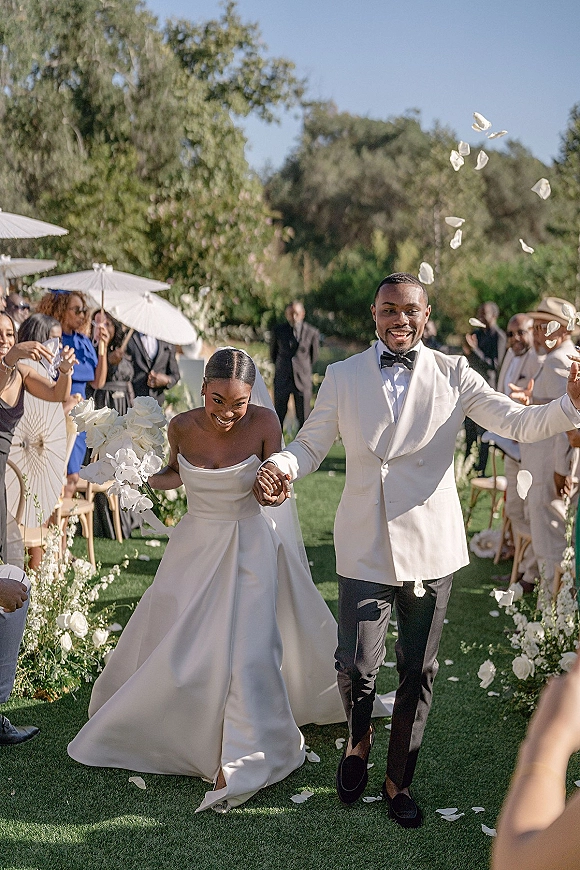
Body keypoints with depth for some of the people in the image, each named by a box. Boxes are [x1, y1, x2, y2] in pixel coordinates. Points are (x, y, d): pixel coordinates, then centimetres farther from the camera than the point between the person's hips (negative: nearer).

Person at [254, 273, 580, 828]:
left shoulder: (452, 375, 0)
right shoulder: (343, 377, 3)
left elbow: (518, 423, -6)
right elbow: (311, 444, 7)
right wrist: (279, 466, -15)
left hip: (431, 548, 1)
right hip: (364, 548, 0)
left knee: (418, 671, 11)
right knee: (356, 665, -3)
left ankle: (398, 780, 32)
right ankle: (359, 741, 33)